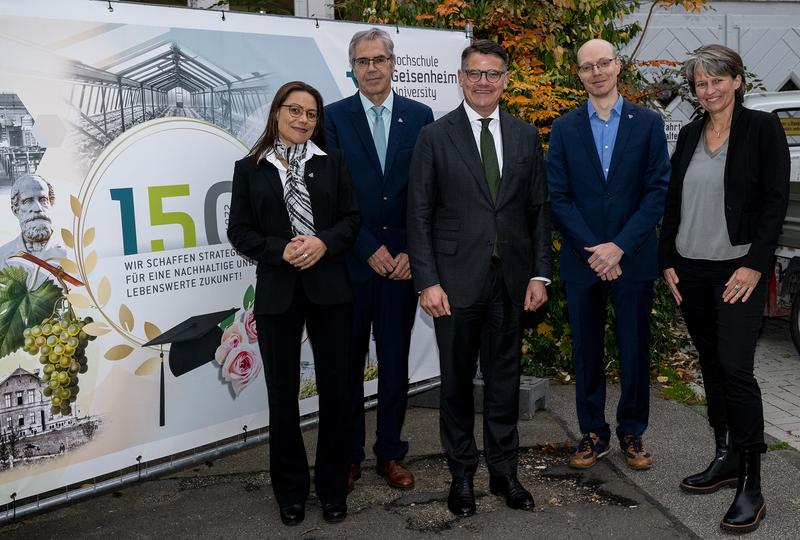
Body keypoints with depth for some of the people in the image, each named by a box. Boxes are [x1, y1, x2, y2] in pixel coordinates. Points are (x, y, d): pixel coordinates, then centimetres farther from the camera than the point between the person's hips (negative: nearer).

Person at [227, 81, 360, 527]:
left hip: (329, 288, 1)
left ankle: (333, 487, 22)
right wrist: (280, 251, -15)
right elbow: (239, 231, 1)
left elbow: (352, 218, 4)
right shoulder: (250, 168, 5)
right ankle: (291, 490, 24)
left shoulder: (332, 162, 7)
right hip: (277, 292, 0)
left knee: (336, 388, 5)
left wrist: (323, 243, -15)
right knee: (283, 392, 8)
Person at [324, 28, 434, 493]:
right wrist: (370, 250, -10)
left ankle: (391, 452, 23)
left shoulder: (420, 117, 5)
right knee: (348, 363, 8)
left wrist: (412, 252, -6)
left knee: (396, 363, 10)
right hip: (352, 261, -1)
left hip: (403, 260, 1)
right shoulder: (334, 117, 0)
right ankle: (348, 454, 22)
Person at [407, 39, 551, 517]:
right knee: (457, 381, 9)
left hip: (512, 279, 3)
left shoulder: (525, 136, 7)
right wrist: (427, 281, -10)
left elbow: (539, 209, 8)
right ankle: (462, 474, 25)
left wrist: (540, 274, 1)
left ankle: (504, 470, 27)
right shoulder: (436, 136, -2)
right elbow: (419, 215, -4)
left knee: (505, 379, 12)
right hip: (457, 279, -2)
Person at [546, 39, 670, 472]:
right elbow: (558, 197, -1)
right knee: (586, 351, 8)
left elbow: (658, 191, -4)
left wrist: (619, 247, -13)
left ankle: (632, 433, 23)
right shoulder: (564, 128, 4)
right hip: (581, 259, 1)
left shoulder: (648, 123, 2)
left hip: (633, 258, -1)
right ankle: (593, 433, 21)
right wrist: (593, 250, -11)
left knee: (635, 350, 7)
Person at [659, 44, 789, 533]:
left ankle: (751, 484, -2)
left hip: (739, 270, -5)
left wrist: (754, 264, -15)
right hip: (691, 270, 6)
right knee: (711, 366, 11)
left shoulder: (763, 127, -4)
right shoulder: (689, 135, 11)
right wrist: (668, 261, 7)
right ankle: (726, 458, 24)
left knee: (736, 369, -11)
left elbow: (776, 200, -8)